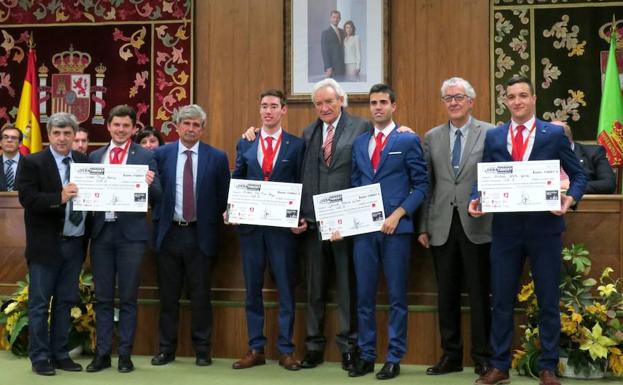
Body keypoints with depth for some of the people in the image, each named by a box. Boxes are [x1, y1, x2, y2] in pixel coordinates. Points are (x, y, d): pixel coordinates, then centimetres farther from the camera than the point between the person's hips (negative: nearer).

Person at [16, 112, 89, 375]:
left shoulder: (84, 161, 8)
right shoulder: (33, 162, -5)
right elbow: (27, 198, -15)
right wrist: (59, 197, -26)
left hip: (74, 243, 4)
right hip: (46, 244, -4)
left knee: (65, 302, 12)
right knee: (40, 303, 3)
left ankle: (60, 354, 21)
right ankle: (39, 357, 12)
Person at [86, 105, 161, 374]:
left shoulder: (145, 156, 2)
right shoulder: (95, 156, 11)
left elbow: (155, 198, -2)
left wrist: (150, 184, -23)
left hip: (131, 233, -3)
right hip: (101, 231, 3)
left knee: (128, 298, 4)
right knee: (102, 297, 9)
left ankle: (125, 354, 12)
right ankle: (102, 353, 17)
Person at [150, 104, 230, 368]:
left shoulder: (217, 158, 1)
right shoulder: (160, 154, 3)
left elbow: (223, 198, 3)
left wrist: (218, 224, -1)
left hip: (200, 235, -1)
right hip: (168, 233, 1)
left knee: (200, 295, 5)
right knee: (168, 295, 9)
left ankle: (202, 350, 16)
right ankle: (167, 348, 20)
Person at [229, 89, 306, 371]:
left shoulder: (297, 145, 2)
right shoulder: (245, 144, 10)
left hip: (284, 226, -2)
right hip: (250, 224, 3)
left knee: (286, 289, 4)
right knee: (252, 289, 8)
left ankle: (286, 350, 12)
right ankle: (256, 349, 17)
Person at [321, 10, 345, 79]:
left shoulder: (342, 32, 15)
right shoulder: (325, 33, -4)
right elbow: (324, 52, -10)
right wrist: (328, 68, -17)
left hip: (342, 66, 6)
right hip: (332, 68, -6)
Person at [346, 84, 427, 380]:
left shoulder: (408, 140, 1)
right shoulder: (359, 143, 15)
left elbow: (421, 185, -3)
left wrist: (398, 214, -14)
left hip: (395, 227, -4)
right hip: (363, 228, 4)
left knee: (397, 296, 2)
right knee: (364, 295, 7)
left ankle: (394, 359, 9)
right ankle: (366, 355, 16)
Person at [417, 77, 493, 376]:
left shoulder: (490, 133, 0)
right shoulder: (432, 137, 10)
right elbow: (426, 185, 9)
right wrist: (423, 227, 6)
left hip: (476, 226, -3)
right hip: (442, 227, 3)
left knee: (479, 294, 4)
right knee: (446, 294, 9)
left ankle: (482, 356, 15)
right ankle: (451, 355, 20)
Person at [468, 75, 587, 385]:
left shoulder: (554, 134, 2)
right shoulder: (493, 136, 7)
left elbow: (578, 175, 4)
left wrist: (570, 198, -15)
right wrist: (476, 200, -10)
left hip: (544, 228, -1)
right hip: (505, 228, 2)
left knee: (548, 301, 6)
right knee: (501, 301, 7)